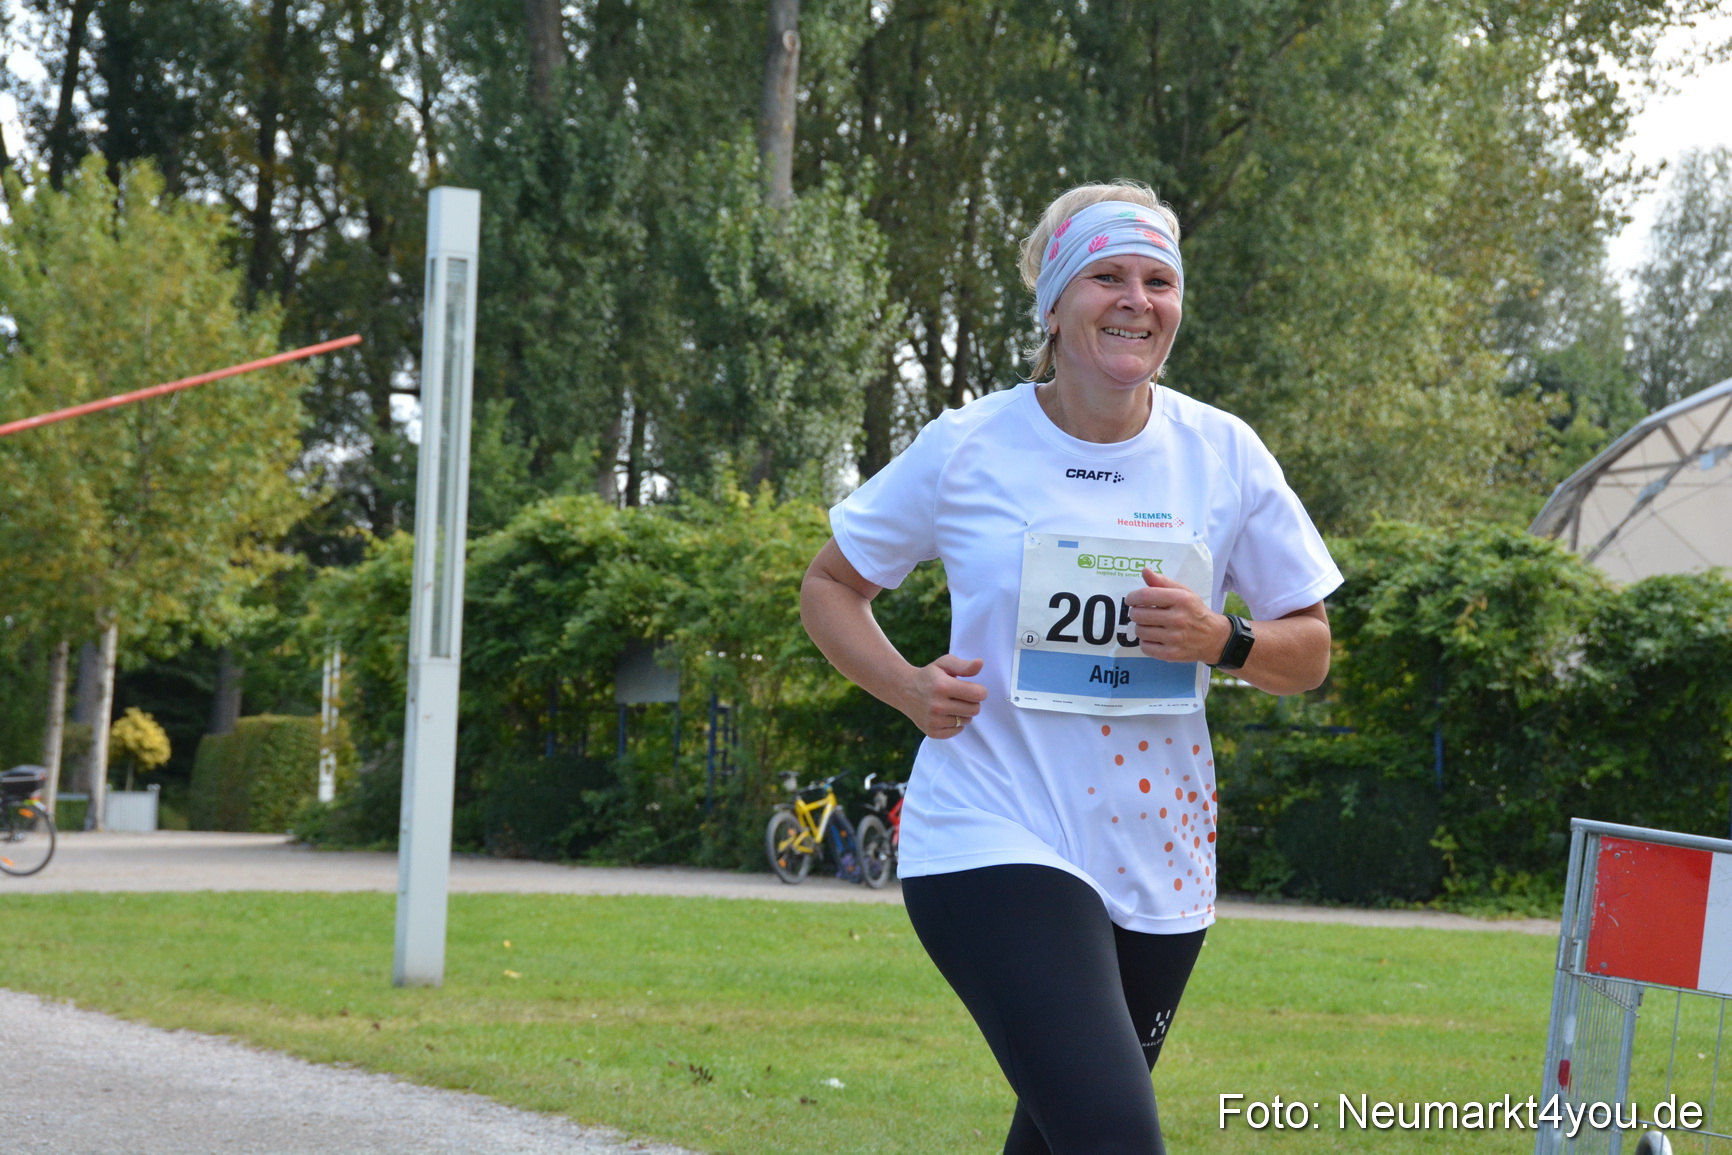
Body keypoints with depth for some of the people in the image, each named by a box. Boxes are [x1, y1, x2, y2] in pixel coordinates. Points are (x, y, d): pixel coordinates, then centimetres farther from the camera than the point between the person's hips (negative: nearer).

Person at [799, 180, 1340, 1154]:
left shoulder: (1224, 455, 3)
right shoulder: (967, 450, -3)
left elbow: (1310, 650, 10)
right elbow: (832, 584, 9)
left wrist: (1221, 641, -12)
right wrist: (908, 687, -10)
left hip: (1157, 862, 4)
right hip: (995, 846, -4)